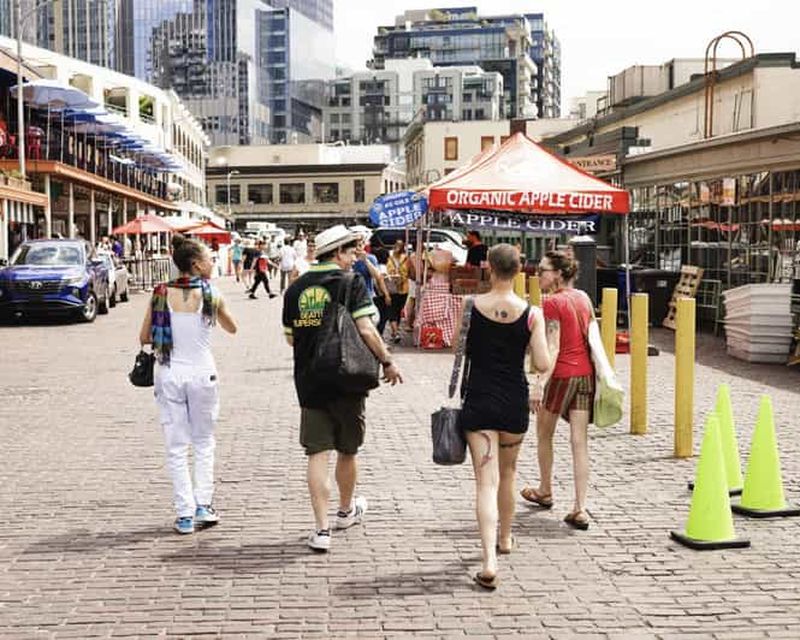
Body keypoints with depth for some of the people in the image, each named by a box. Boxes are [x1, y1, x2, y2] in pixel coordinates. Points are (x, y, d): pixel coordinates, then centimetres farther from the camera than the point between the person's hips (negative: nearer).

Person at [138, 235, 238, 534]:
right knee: (203, 442, 17)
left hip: (169, 374, 1)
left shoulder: (161, 293, -4)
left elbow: (144, 337, 1)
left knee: (176, 447, 8)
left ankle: (185, 514, 8)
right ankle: (203, 506, 13)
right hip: (201, 374, -1)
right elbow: (232, 328, 9)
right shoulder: (210, 295, -7)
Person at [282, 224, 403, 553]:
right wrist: (387, 362, -4)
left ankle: (322, 527, -3)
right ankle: (346, 510, 36)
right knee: (347, 451, 16)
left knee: (317, 454, 3)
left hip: (308, 381, 3)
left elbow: (290, 338, 14)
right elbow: (366, 331, -15)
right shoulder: (351, 283, -8)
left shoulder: (295, 289, 6)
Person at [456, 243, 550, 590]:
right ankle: (505, 538, 42)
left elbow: (458, 348, 5)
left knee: (486, 481, -4)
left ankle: (489, 560, -18)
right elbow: (542, 365, -9)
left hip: (479, 401, -1)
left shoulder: (471, 306, -7)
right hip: (515, 403, 2)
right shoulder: (531, 314, -7)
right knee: (507, 473, 24)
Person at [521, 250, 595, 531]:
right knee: (579, 442, 2)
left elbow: (552, 348, -19)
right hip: (586, 374, 6)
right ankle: (580, 509, -2)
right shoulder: (583, 297, 8)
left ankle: (545, 492, 34)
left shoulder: (552, 303, -12)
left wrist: (540, 383, -24)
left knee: (544, 435, 17)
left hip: (561, 374, -6)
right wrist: (600, 372, 20)